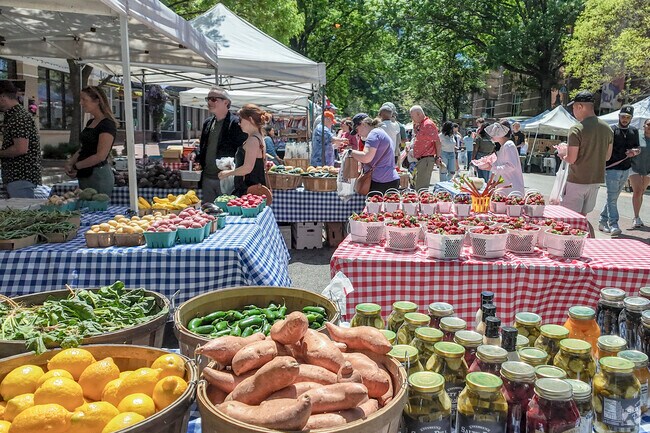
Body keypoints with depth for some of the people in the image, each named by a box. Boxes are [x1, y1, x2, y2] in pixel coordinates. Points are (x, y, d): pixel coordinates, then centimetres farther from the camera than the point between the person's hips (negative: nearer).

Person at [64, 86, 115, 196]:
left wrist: (76, 166, -11)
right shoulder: (90, 122, 15)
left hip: (99, 175, -9)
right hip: (85, 175, 9)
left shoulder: (107, 124, -13)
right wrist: (70, 162, 1)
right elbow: (84, 148, 18)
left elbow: (100, 156, -20)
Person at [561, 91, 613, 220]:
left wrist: (562, 156, 3)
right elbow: (607, 156, 13)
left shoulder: (577, 129, -16)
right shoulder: (607, 129, 6)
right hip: (597, 180, 7)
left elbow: (571, 159, -18)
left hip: (577, 181, -7)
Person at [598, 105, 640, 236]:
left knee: (613, 197, 12)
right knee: (612, 198, -9)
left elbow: (637, 148, 20)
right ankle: (613, 225, -12)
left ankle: (602, 222, 20)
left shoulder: (634, 131, 13)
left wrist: (634, 151, -4)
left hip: (625, 170, 6)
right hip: (611, 169, -6)